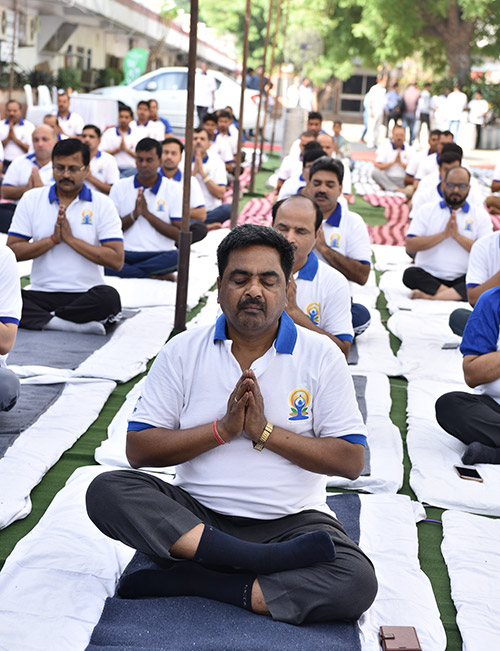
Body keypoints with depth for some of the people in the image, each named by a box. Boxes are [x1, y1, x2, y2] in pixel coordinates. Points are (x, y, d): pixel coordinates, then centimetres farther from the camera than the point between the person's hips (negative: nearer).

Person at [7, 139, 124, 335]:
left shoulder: (102, 204, 3)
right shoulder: (31, 199, 9)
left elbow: (116, 260, -8)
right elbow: (12, 251, 1)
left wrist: (71, 239, -11)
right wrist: (53, 239, -10)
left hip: (85, 295, -1)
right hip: (42, 295, 1)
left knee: (109, 297, -35)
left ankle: (40, 319, -21)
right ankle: (76, 325, -30)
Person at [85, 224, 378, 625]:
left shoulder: (321, 355, 1)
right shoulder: (184, 351, 4)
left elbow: (352, 461, -4)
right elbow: (138, 450, -1)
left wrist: (266, 432, -13)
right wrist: (222, 429, -13)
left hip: (291, 520, -1)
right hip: (195, 512, 1)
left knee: (356, 584, -30)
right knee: (107, 490, -26)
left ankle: (191, 580, -23)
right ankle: (260, 561, -30)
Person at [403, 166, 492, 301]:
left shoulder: (480, 215, 10)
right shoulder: (427, 210, 10)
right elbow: (410, 246, -3)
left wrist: (457, 235, -11)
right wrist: (444, 234, -10)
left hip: (462, 279, 0)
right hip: (428, 276, 0)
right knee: (410, 274, -32)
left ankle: (431, 296, -35)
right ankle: (459, 294, -28)